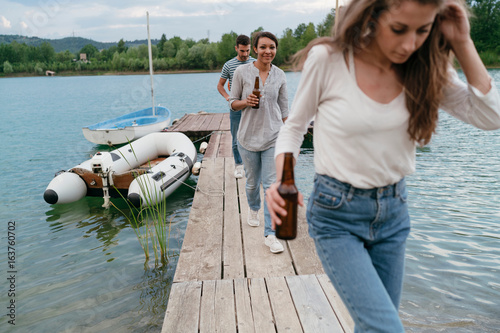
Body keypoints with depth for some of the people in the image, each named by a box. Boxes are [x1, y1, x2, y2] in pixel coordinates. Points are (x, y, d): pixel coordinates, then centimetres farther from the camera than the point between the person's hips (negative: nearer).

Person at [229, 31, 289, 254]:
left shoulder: (279, 75, 2)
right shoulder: (242, 72, -4)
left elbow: (284, 108, 8)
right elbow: (232, 103, 3)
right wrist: (246, 102, -19)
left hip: (273, 138, 1)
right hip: (249, 137, 0)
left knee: (272, 185, -5)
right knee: (252, 182, 15)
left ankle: (270, 234, 3)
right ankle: (253, 208, 48)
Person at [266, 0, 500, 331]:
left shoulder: (424, 67, -4)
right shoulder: (327, 59, -15)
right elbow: (294, 127, -3)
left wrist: (462, 44, -12)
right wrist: (282, 179, -19)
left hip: (393, 212, 5)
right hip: (336, 215, -4)